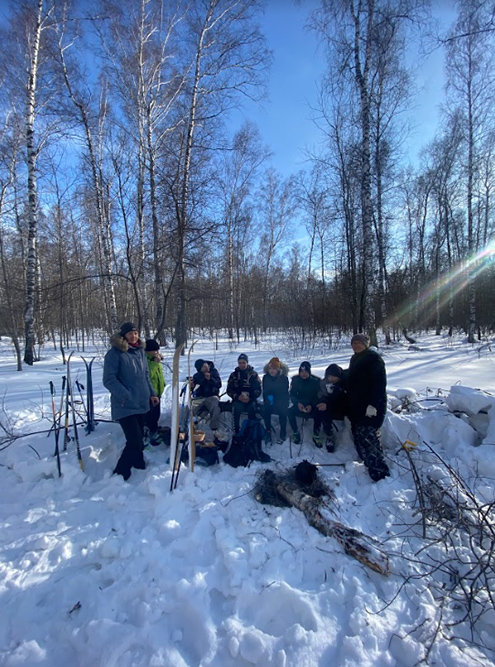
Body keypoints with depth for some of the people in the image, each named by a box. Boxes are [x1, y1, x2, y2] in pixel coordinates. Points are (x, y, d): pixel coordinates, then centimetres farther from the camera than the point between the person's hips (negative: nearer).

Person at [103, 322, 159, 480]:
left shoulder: (140, 351, 10)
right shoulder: (114, 353, -12)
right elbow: (109, 379, -17)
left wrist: (152, 393, 11)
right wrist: (126, 396, -23)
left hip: (142, 403, 7)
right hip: (125, 406, -7)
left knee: (138, 439, 18)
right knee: (135, 441, -10)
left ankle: (139, 467, 36)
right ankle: (119, 475, 7)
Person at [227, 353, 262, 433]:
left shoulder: (253, 374, 7)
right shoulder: (234, 375, 11)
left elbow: (258, 390, 1)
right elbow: (229, 390, 8)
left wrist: (250, 398, -14)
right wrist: (238, 397, -9)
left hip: (251, 399, 0)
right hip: (238, 399, 0)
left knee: (251, 408, -29)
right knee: (237, 408, -29)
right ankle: (236, 432, -18)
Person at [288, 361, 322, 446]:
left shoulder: (315, 381, -10)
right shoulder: (295, 380, -5)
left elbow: (318, 397, -7)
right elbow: (292, 394, -2)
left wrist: (311, 406, -25)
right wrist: (298, 403, -22)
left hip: (312, 405, -2)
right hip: (299, 404, 2)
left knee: (318, 413, -32)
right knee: (290, 412, -26)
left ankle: (316, 436, -8)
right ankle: (295, 433, -3)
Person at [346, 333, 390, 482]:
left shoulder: (373, 358, -10)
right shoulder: (355, 359, 18)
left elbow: (379, 382, -19)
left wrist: (373, 404, -25)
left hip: (371, 407, -9)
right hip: (356, 407, 10)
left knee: (366, 439, -15)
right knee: (359, 438, 10)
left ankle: (381, 474, -10)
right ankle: (373, 468, 19)